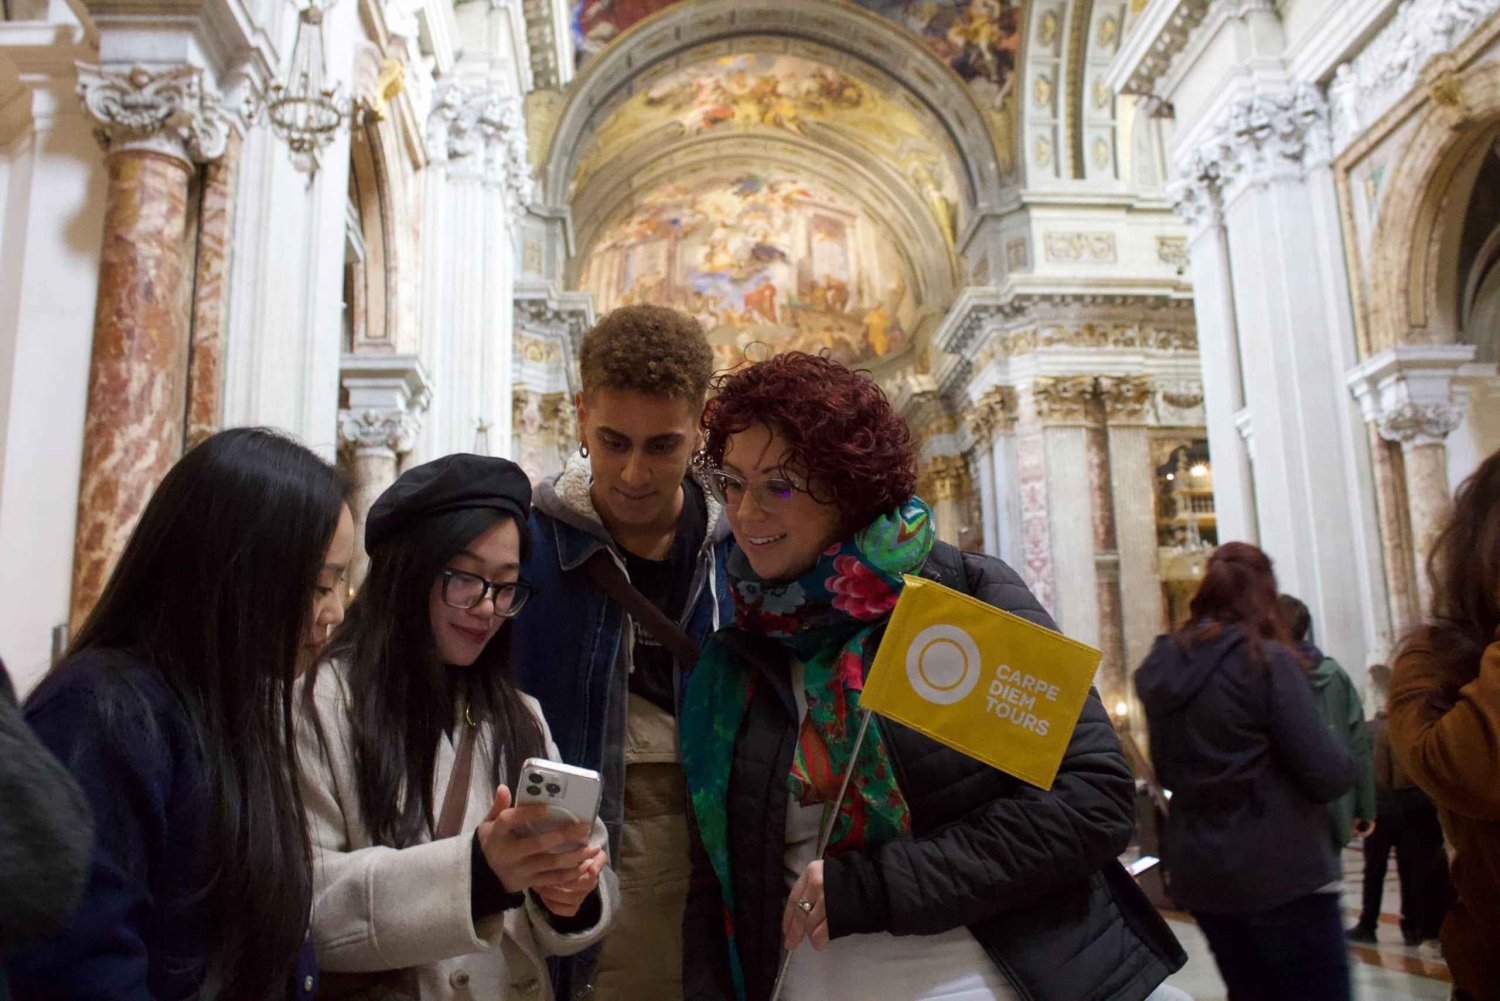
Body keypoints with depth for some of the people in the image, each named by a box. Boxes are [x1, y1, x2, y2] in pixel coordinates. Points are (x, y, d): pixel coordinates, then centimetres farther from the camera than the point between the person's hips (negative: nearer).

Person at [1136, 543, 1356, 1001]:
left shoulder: (1161, 667, 4)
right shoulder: (1266, 659, -13)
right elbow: (1328, 776, -13)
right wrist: (1344, 758, 7)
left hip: (1198, 874, 6)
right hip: (1281, 872, -6)